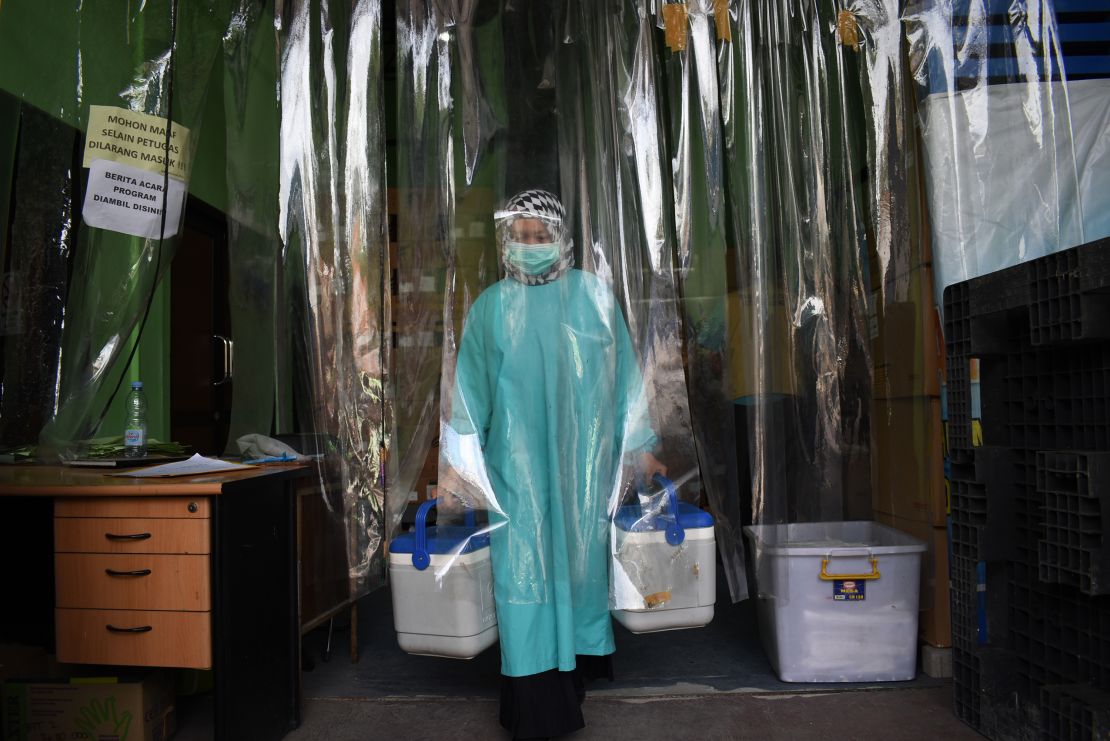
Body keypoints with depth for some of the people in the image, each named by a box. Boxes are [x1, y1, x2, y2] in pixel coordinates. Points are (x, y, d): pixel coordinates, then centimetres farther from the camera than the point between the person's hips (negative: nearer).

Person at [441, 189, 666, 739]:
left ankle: (582, 661, 32)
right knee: (525, 563, -1)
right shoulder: (491, 306, 2)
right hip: (519, 462, 0)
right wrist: (458, 462, 1)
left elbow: (623, 373, 6)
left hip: (582, 461, 1)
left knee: (583, 551, 10)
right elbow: (471, 387, 3)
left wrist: (641, 446, 7)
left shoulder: (593, 295, 2)